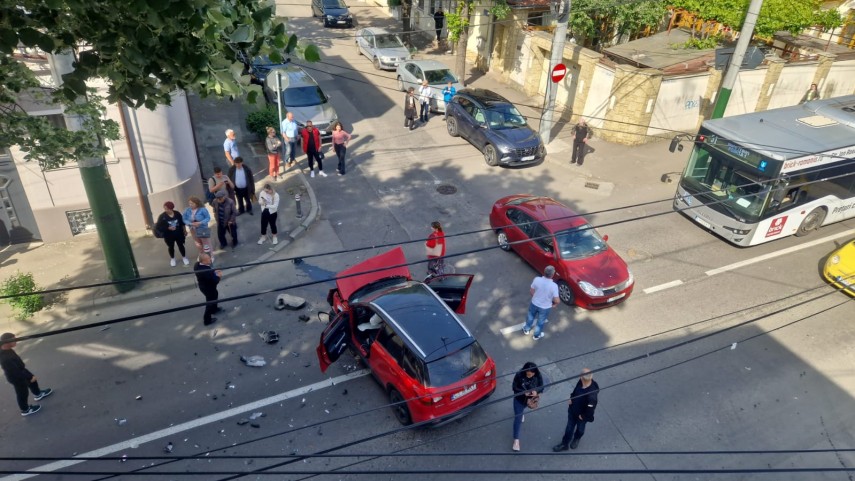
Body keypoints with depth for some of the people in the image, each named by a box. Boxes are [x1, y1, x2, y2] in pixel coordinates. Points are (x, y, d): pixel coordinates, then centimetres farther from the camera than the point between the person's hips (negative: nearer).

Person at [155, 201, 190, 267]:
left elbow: (182, 222, 5)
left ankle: (184, 257, 36)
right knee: (171, 247, 16)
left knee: (181, 245, 15)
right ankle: (172, 259, 38)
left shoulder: (177, 214, -9)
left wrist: (184, 230, 8)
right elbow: (157, 227, -18)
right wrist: (168, 228, -26)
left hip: (179, 234, 1)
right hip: (168, 236, -1)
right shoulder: (162, 216, -18)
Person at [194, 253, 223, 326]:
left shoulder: (197, 265, -16)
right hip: (209, 289, -8)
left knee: (214, 296, 33)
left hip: (203, 286, 8)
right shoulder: (207, 271, -41)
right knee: (210, 302, 16)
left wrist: (214, 272, -3)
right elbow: (215, 281, -30)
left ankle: (214, 309, 60)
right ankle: (207, 320, 36)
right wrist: (219, 276, -11)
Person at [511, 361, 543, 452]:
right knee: (518, 418, -1)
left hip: (530, 399, 3)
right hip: (519, 399, -3)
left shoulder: (538, 376, -25)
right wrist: (523, 392, -35)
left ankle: (521, 413, 73)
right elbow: (514, 387, -20)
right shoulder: (519, 375, -31)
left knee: (522, 409, 35)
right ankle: (516, 440, 10)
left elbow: (541, 387, -12)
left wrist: (536, 391, -34)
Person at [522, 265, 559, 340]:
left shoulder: (537, 280, -24)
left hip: (534, 303, 2)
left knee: (530, 316, 31)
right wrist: (554, 304, -1)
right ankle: (537, 335, 48)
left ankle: (526, 329, 55)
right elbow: (556, 300, -24)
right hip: (545, 307, -2)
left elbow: (531, 291, -8)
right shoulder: (554, 286, -32)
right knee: (541, 322, 25)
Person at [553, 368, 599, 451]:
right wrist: (571, 397, -3)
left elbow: (591, 407, -29)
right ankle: (564, 444, 46)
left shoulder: (592, 394, -42)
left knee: (580, 429, 28)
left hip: (582, 415, -5)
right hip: (572, 410, 5)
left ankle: (576, 439, 60)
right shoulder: (581, 381, -24)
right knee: (569, 428, 24)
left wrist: (583, 416, -15)